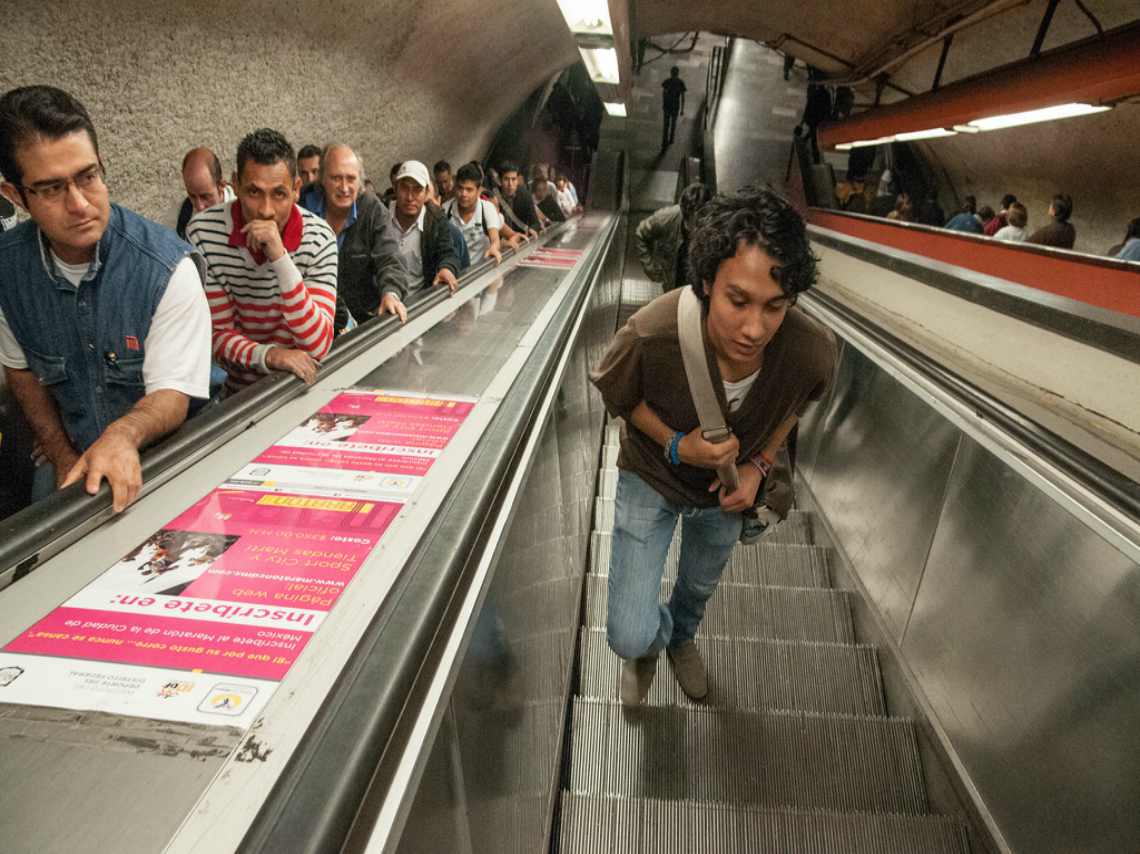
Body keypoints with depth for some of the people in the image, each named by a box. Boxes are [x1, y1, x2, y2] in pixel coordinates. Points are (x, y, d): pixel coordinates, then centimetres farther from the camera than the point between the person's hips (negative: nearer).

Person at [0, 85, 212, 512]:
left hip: (164, 458, -2)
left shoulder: (167, 267, -19)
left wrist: (125, 434, -38)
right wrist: (62, 457, 1)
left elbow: (172, 393, -18)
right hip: (70, 456, 3)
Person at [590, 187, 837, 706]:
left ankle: (681, 636, 68)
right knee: (631, 638, -8)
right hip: (652, 475, -2)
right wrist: (675, 445, -29)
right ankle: (652, 634, 33)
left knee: (701, 585, 30)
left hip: (727, 486, 3)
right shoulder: (650, 335, -40)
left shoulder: (813, 353, -32)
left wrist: (760, 464, -16)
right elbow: (614, 392, -15)